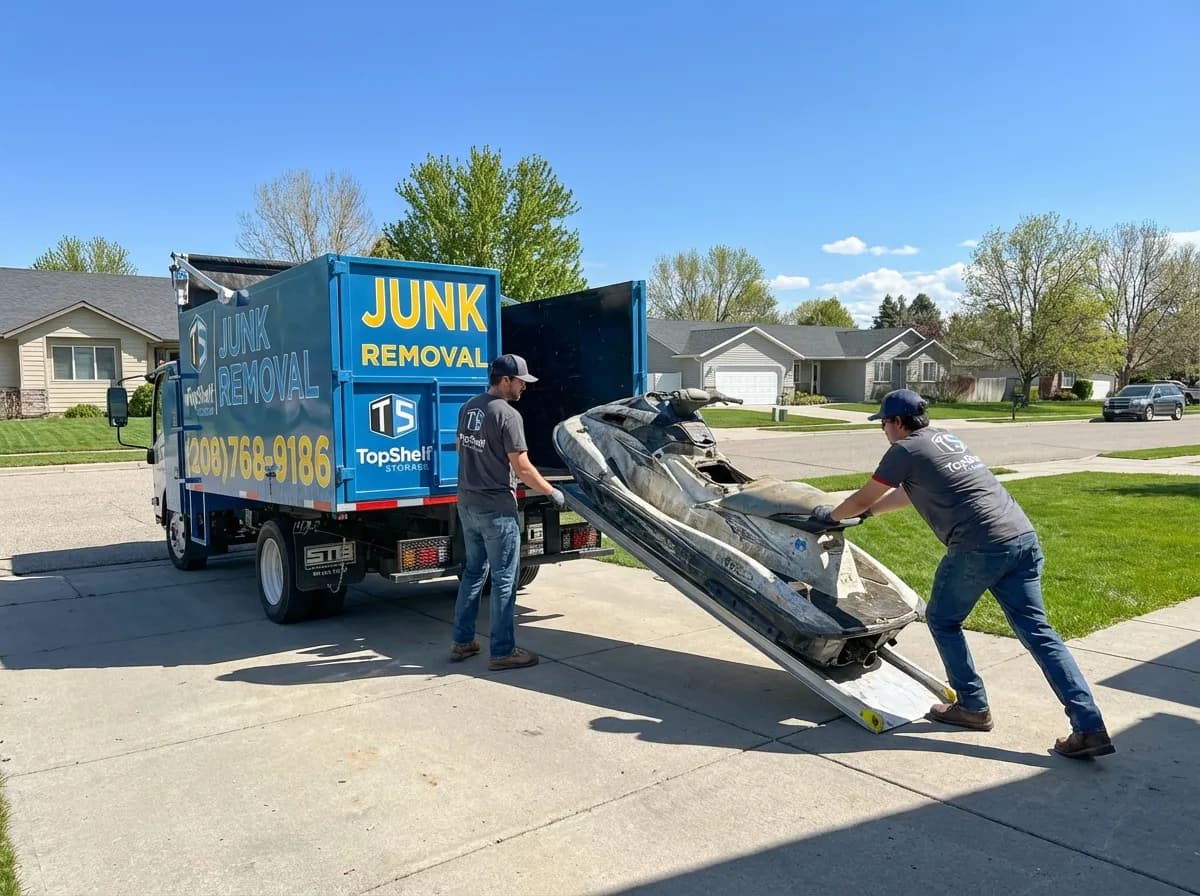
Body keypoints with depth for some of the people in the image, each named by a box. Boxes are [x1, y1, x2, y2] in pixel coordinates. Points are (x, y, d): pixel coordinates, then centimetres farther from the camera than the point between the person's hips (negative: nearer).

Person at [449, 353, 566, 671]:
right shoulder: (508, 415, -16)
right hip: (497, 509, -8)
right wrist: (552, 492, -4)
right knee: (504, 579, 1)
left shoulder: (468, 408, 8)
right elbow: (523, 468, -17)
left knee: (473, 572, 18)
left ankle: (462, 642, 25)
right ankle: (503, 652, 9)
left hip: (467, 505, 8)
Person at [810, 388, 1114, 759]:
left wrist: (832, 514, 30)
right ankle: (1089, 727, 4)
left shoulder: (905, 450, 0)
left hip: (979, 548, -8)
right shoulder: (946, 438, 25)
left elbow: (862, 499, 11)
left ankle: (973, 706, 21)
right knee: (1037, 632, 8)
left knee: (943, 621, 14)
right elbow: (909, 493, 37)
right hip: (1023, 538, 8)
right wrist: (863, 512, 45)